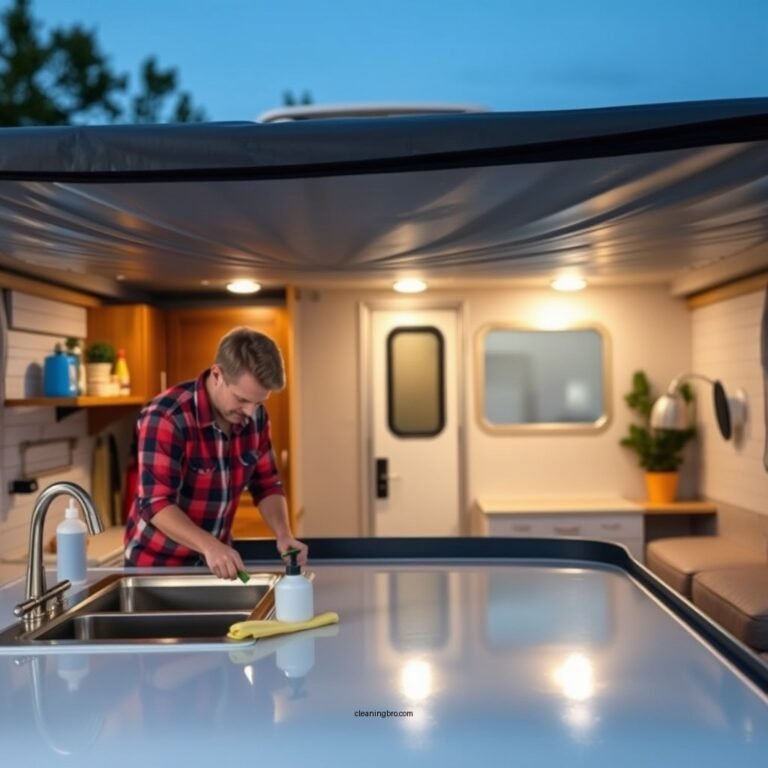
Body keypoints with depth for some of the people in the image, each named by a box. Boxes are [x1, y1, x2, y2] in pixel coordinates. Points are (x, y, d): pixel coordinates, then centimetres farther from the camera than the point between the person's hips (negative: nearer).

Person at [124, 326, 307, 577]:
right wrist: (209, 545, -37)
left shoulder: (255, 416, -4)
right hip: (157, 562, -4)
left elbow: (266, 484, 4)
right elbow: (156, 504, -25)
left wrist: (283, 534, -12)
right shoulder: (165, 418, -21)